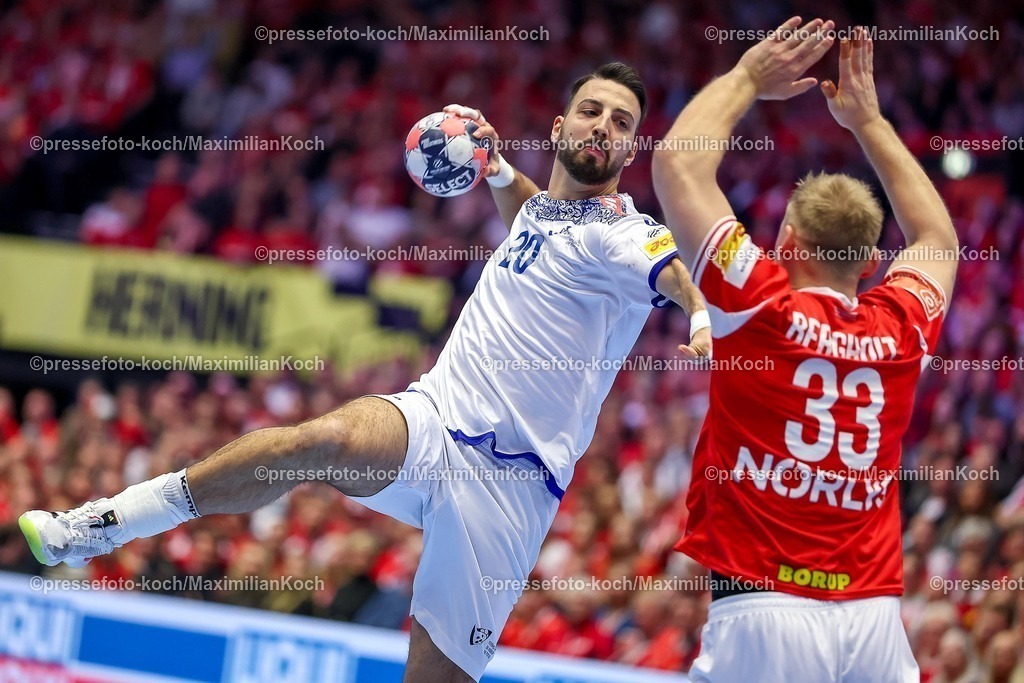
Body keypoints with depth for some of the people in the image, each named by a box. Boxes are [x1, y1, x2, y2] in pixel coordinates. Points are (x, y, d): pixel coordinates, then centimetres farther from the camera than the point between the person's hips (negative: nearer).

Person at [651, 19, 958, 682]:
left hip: (763, 611, -4)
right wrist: (868, 119, 37)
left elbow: (677, 160, 4)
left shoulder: (761, 308, -3)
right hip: (876, 620, 4)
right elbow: (937, 236, 32)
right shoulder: (902, 330, 8)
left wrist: (748, 78, 17)